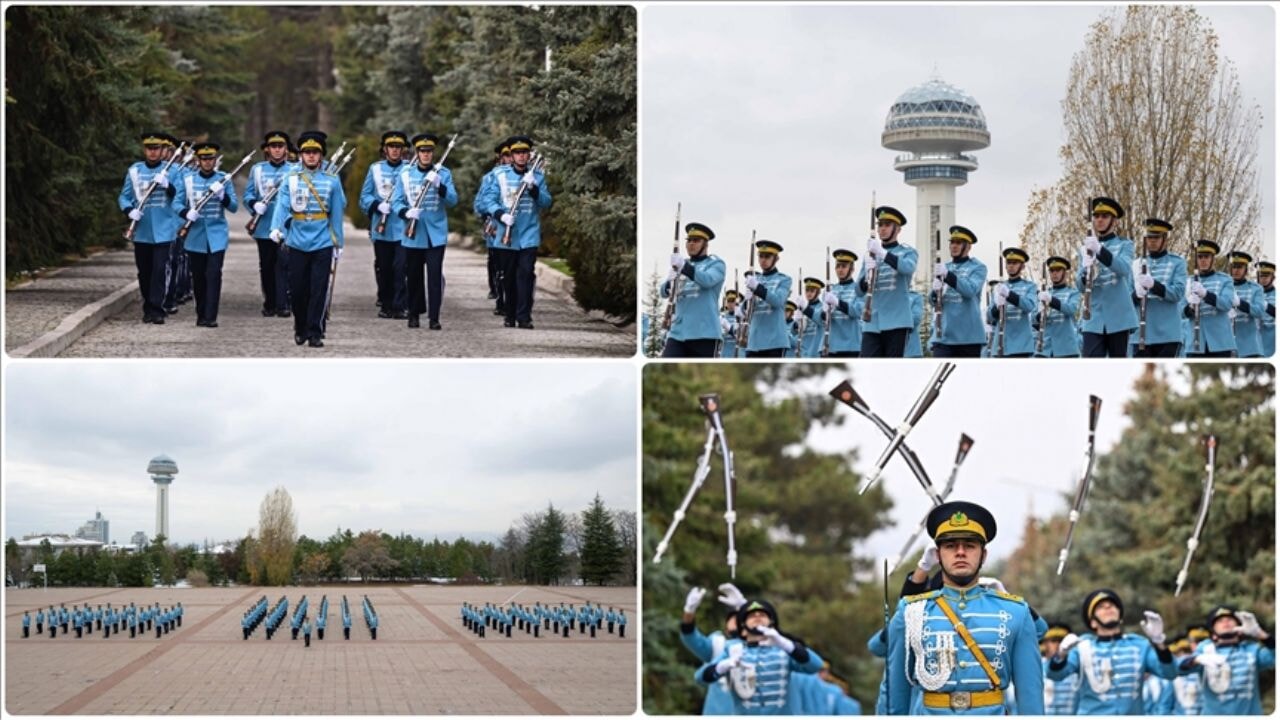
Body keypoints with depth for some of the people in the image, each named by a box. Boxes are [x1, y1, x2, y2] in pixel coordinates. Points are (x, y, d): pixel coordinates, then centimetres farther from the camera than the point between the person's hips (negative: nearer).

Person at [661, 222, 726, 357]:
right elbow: (664, 291, 10)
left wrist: (685, 267, -30)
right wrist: (669, 283, -13)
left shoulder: (715, 264, 4)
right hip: (678, 332, 4)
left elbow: (708, 280, -18)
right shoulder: (681, 265, 19)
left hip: (704, 332, -4)